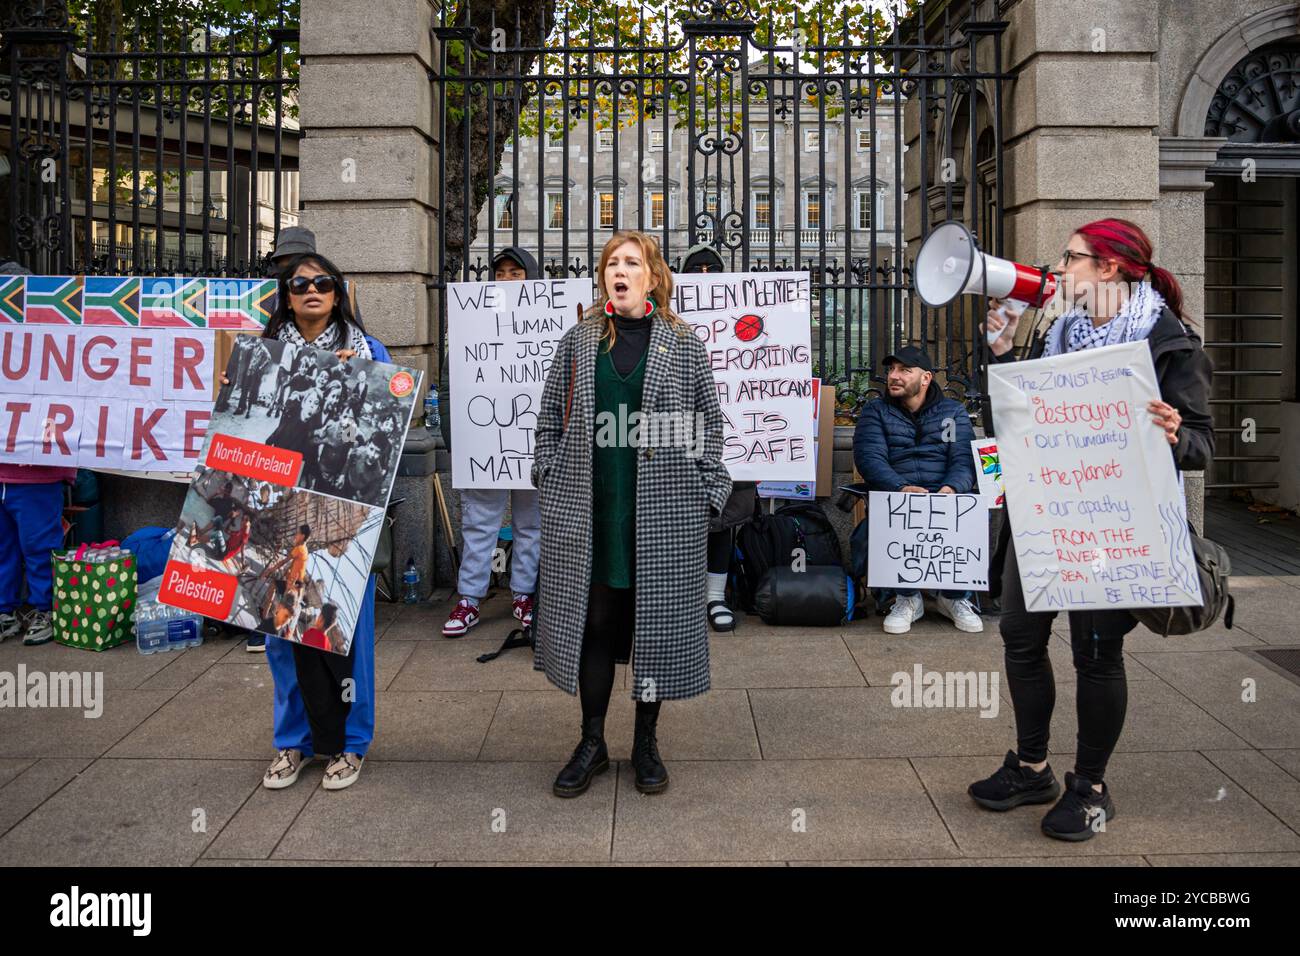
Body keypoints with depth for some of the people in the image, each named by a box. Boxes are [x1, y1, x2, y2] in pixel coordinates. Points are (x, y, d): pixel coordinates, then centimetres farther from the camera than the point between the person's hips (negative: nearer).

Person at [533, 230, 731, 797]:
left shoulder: (683, 345, 4)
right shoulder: (577, 342, 8)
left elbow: (709, 424, 5)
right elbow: (550, 420, 11)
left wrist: (708, 495, -1)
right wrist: (551, 485, 4)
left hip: (663, 511, -1)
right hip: (588, 511, 1)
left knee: (658, 618, 6)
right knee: (592, 620, 6)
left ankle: (646, 742, 23)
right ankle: (592, 743, 21)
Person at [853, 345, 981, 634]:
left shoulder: (953, 411, 17)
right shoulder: (875, 412, 13)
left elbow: (965, 458, 2)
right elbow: (869, 458, -4)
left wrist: (951, 487, -22)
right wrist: (902, 488, -23)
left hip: (945, 494, 1)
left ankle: (955, 596, -7)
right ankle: (907, 597, -14)